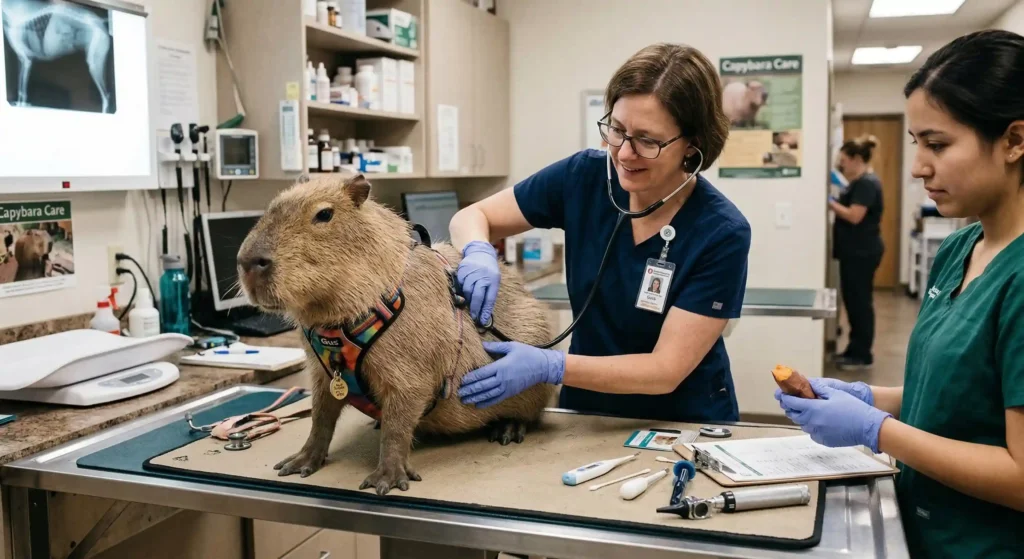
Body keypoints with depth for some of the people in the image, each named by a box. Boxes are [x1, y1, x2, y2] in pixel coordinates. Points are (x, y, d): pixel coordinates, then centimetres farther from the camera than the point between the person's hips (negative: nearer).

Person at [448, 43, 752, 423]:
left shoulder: (722, 233, -19)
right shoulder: (585, 177, -10)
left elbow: (667, 370, -20)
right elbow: (471, 217, 1)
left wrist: (549, 366, -31)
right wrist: (479, 255, -22)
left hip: (687, 427, -2)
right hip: (586, 413, 2)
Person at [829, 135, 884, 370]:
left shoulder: (867, 183, -16)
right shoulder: (859, 182, 16)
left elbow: (854, 216, -22)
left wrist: (830, 202, -14)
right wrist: (834, 203, 4)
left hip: (862, 252, -10)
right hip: (855, 251, 10)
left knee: (860, 301, -4)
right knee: (853, 300, 13)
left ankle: (863, 355, 3)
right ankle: (855, 350, 21)